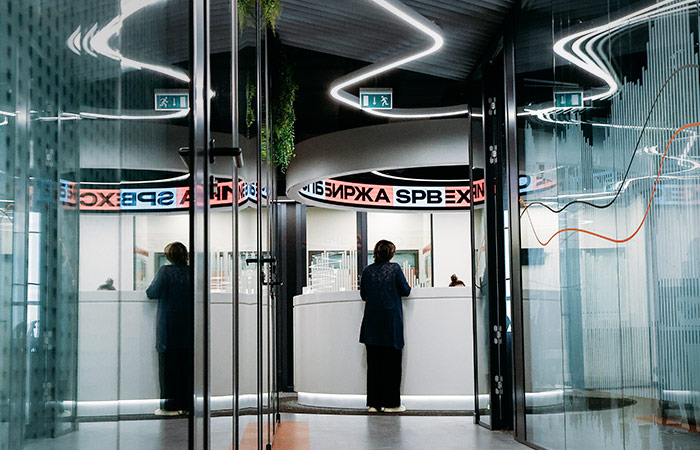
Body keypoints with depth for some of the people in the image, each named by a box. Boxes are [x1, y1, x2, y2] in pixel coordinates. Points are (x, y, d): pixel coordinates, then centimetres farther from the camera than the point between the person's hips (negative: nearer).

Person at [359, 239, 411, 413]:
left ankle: (373, 403, 8)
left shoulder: (367, 270, 3)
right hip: (391, 321, -3)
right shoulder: (394, 268, -6)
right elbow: (405, 291, -2)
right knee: (392, 363, 3)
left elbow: (363, 295, 10)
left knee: (373, 363, 7)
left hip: (372, 324, 3)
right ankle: (390, 403, 4)